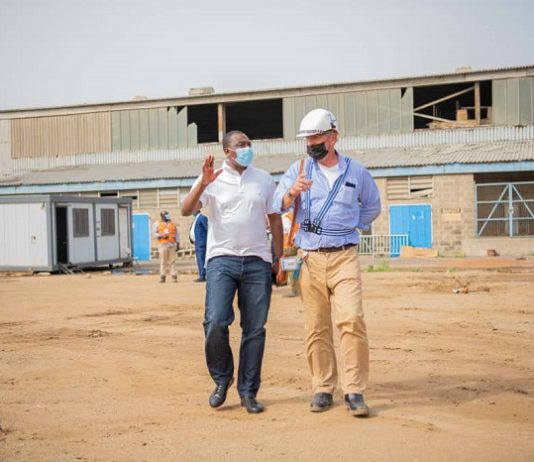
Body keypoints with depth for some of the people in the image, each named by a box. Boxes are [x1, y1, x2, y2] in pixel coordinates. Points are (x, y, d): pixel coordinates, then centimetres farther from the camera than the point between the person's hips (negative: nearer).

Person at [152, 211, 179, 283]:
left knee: (172, 261, -2)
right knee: (163, 261, -5)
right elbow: (154, 233, 7)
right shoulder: (157, 224, 11)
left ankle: (174, 277, -2)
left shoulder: (173, 223, 16)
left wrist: (178, 244, 7)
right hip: (163, 245, -1)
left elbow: (176, 234, 15)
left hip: (172, 245, 2)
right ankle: (162, 277, -2)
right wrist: (161, 235, -11)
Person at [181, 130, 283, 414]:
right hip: (222, 260, -2)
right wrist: (202, 184, -22)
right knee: (215, 323, -13)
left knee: (255, 329, 2)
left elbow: (274, 219, 15)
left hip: (257, 262, 2)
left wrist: (278, 257, 10)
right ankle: (221, 379, 11)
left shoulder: (264, 180, 12)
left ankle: (248, 391, 12)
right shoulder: (212, 179, 4)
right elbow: (186, 210, -7)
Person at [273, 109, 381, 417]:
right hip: (310, 258, 1)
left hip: (344, 256, -1)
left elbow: (372, 207, 21)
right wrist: (292, 193, -29)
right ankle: (323, 390, 13)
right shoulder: (299, 170, 7)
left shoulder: (356, 171, 7)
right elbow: (279, 204, -7)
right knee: (316, 328, 3)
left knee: (352, 320, -14)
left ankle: (354, 391, -8)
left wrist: (352, 227, 7)